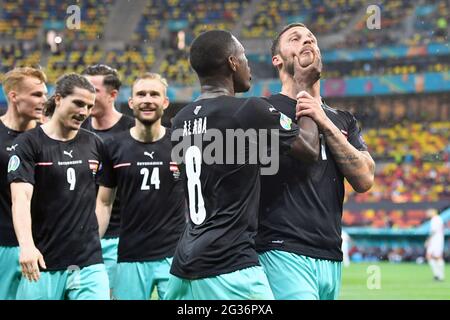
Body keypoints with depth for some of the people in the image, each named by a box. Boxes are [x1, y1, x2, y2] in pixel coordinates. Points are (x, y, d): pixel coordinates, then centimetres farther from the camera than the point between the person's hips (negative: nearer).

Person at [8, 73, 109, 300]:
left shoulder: (94, 144, 10)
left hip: (89, 262, 3)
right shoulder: (29, 143, -4)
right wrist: (26, 245, -30)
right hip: (43, 263, -3)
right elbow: (21, 197, -16)